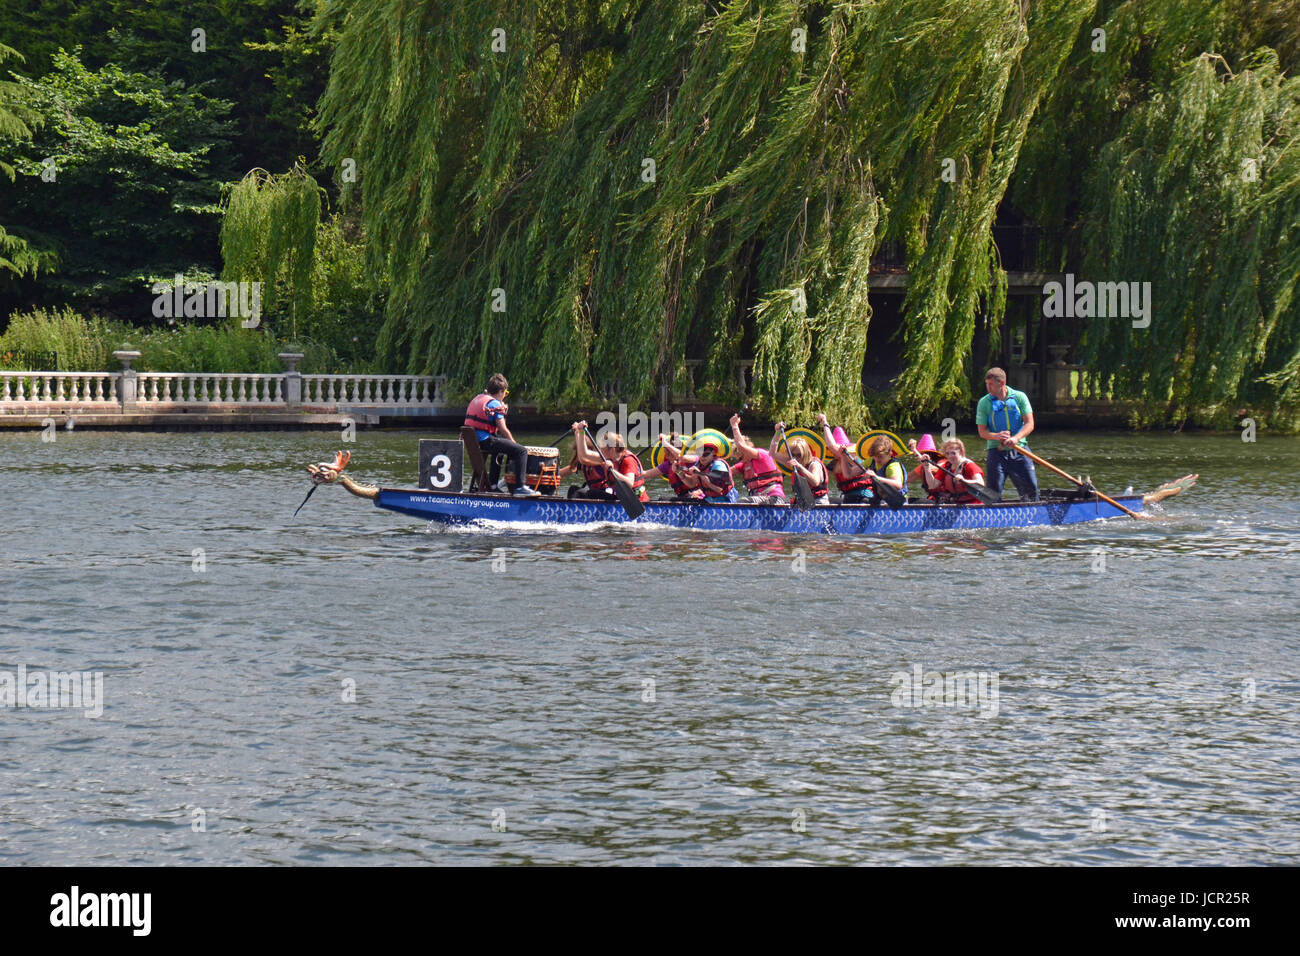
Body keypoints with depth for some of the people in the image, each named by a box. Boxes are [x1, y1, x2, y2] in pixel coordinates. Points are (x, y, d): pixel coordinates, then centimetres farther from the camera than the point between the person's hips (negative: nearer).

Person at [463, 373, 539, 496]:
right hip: (485, 441, -9)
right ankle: (521, 486, -19)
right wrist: (514, 443, 1)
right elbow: (503, 430, -12)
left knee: (498, 448, 41)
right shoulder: (495, 404, -10)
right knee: (521, 451, -12)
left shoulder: (477, 399, 17)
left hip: (472, 439, 9)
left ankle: (493, 483, 47)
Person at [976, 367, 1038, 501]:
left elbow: (1029, 424, -3)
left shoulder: (1019, 397, 2)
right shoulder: (984, 403, 2)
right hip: (997, 451, 0)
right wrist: (997, 436, -21)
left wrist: (1016, 438, -21)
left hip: (1020, 451, 0)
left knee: (1031, 488, -1)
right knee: (994, 491, -5)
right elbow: (982, 432, 0)